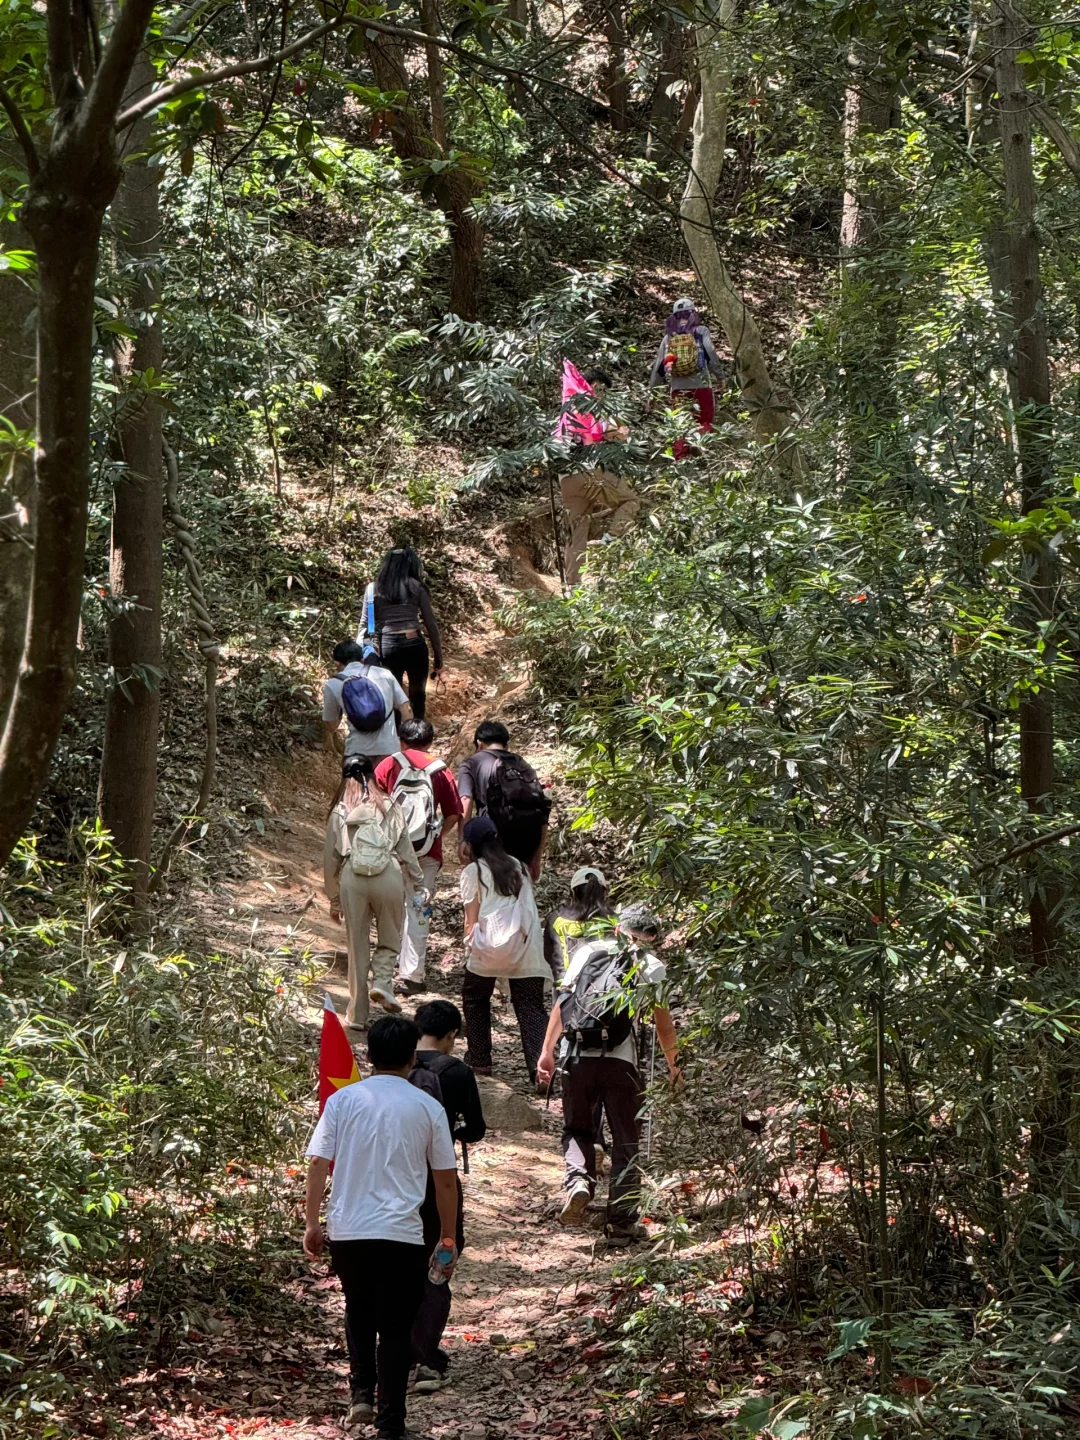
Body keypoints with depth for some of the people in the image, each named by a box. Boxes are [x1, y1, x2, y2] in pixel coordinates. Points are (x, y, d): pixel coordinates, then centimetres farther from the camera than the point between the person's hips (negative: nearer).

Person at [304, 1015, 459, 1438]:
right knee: (396, 1327, 7)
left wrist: (312, 1222, 5)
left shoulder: (343, 1100, 0)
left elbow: (318, 1163, -3)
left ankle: (361, 1393, 12)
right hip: (402, 1235, -1)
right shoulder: (428, 1108, -1)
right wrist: (448, 1236, 13)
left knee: (359, 1312, 24)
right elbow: (446, 1179, 3)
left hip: (347, 1231, 2)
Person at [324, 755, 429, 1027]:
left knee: (357, 945, 10)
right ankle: (382, 983, -6)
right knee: (390, 938, 19)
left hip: (352, 880, 1)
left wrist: (334, 899, 17)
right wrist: (419, 884, 14)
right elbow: (406, 849, 5)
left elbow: (330, 858, 8)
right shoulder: (389, 808, 4)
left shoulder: (339, 813, 5)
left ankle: (357, 1014, 15)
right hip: (389, 878, -1)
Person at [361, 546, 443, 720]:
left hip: (387, 648, 1)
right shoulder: (416, 587, 5)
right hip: (414, 646, -1)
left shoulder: (374, 588, 9)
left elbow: (365, 624, 5)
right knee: (418, 696, 16)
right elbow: (431, 624, 3)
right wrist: (438, 656, 9)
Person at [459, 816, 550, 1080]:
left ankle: (480, 1060, 22)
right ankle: (540, 1067, -13)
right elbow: (527, 906, 16)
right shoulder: (518, 866, 23)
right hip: (527, 944, 3)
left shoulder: (473, 871, 8)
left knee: (474, 997, 20)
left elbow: (472, 917, 4)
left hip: (492, 942, -3)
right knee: (530, 1006, 3)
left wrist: (469, 940, 18)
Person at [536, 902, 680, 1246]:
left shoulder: (588, 952, 15)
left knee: (577, 1130, 18)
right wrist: (673, 1064, 24)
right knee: (625, 1142, 12)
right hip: (621, 1059, -1)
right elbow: (663, 1024, 10)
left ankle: (578, 1180, -11)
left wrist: (546, 1052, 11)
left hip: (578, 1056, 1)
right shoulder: (652, 966, 12)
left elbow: (562, 1004, 8)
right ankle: (621, 1223, 11)